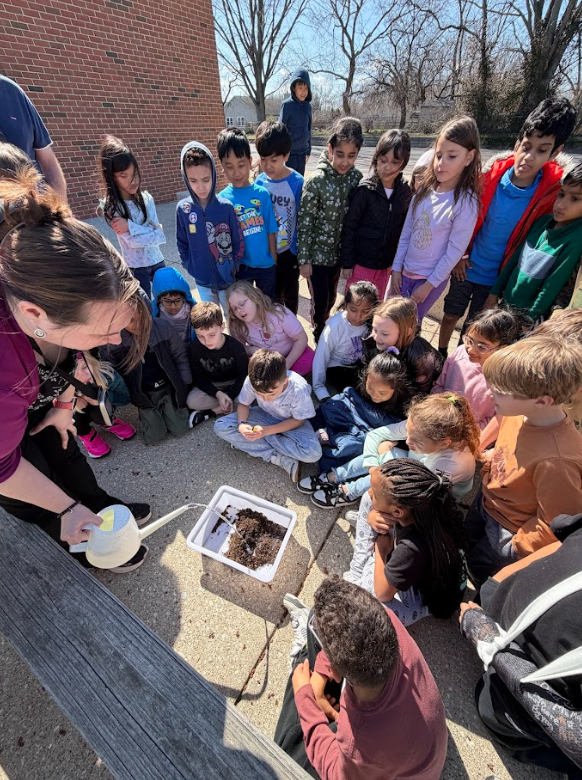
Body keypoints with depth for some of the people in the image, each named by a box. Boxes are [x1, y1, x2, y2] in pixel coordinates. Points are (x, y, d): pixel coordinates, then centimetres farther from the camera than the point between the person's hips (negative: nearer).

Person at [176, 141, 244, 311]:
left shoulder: (226, 206, -12)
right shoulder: (183, 209, -7)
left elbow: (239, 242, -5)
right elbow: (182, 243, 4)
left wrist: (234, 267, -4)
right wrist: (190, 267, 0)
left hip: (228, 278, -2)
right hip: (202, 280, 2)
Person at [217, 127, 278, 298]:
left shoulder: (262, 193, -6)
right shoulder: (222, 200, -8)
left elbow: (271, 232, -3)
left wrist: (274, 262, -2)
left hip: (266, 265, 1)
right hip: (239, 267, -1)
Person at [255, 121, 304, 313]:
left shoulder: (297, 182, -14)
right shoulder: (260, 181, -3)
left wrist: (299, 250, -10)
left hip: (288, 250, -3)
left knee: (290, 293, 15)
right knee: (272, 294, 17)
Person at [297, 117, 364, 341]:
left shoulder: (356, 177, -3)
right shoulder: (316, 181, -17)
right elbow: (304, 223, -14)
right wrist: (303, 260, -14)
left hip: (338, 253, 5)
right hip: (316, 254, -5)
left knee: (330, 299, 18)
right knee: (320, 302, 2)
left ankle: (323, 332, 43)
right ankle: (320, 339, 28)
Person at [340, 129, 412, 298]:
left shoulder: (405, 192, 1)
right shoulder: (365, 190, -12)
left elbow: (404, 228, 8)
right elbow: (349, 228, -10)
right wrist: (347, 262, -11)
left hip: (386, 263, 4)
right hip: (361, 261, -4)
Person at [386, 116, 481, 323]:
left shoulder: (466, 202, -16)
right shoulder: (425, 190, 0)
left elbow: (454, 252, -15)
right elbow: (406, 233, 3)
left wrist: (429, 285, -13)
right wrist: (396, 267, 1)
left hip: (432, 277, -5)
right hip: (405, 271, 5)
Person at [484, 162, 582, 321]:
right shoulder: (544, 220, 0)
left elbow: (554, 284, -17)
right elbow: (516, 256, 5)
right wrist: (495, 292, 5)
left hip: (530, 314, -6)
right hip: (506, 302, 6)